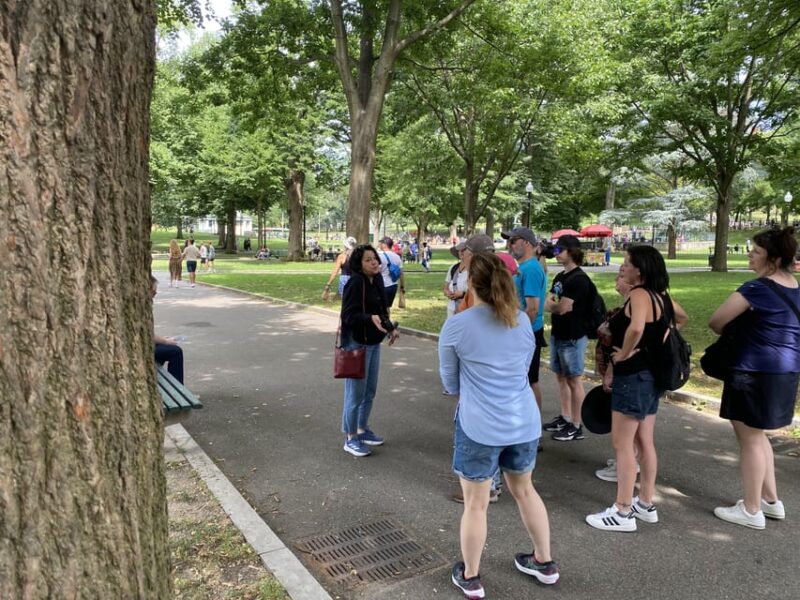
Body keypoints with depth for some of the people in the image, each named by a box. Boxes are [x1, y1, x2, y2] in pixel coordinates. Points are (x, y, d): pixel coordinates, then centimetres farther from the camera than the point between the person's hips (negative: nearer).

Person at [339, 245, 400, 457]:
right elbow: (348, 316, -22)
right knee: (356, 392, 1)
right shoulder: (355, 282, -19)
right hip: (357, 344, -8)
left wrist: (390, 328, 7)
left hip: (373, 342, 8)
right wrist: (371, 318, -36)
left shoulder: (377, 280, 5)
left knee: (370, 391, 18)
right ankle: (351, 439, 16)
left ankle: (362, 430, 35)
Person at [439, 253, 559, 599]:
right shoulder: (523, 321, 3)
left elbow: (450, 383, 3)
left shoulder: (455, 327, -11)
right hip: (525, 422, 5)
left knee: (475, 504, 11)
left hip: (480, 427, -5)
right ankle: (545, 563, 41)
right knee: (524, 490, 25)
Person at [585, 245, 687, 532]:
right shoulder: (660, 295, 8)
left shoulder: (639, 294, -20)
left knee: (622, 443, -1)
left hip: (633, 376, -10)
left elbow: (636, 328, -39)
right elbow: (682, 318, 27)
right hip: (652, 375, 10)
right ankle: (646, 504, 28)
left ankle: (623, 513, 7)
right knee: (644, 441, 17)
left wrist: (623, 354, -22)